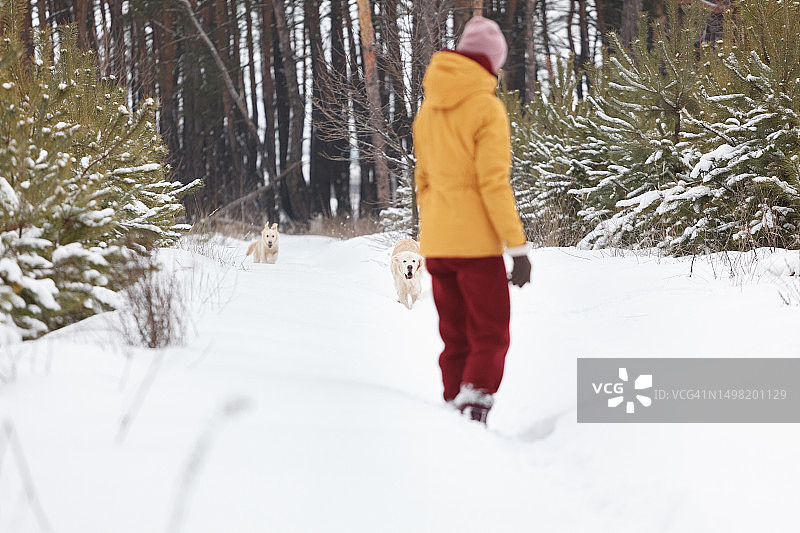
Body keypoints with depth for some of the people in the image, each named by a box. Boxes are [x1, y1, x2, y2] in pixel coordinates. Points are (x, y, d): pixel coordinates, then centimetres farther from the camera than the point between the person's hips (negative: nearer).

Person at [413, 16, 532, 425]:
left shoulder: (428, 109, 10)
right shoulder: (486, 108, -11)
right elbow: (494, 184, -16)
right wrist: (518, 247, -13)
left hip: (436, 244, 6)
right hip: (477, 242, -6)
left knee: (455, 340, 14)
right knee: (490, 338, -2)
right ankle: (474, 409, -18)